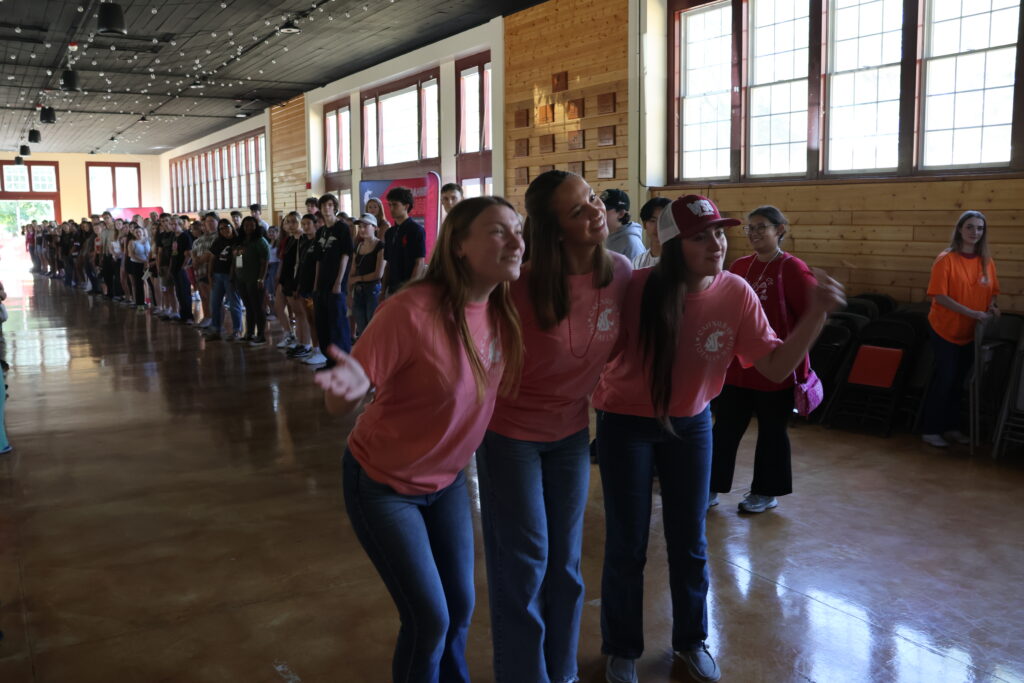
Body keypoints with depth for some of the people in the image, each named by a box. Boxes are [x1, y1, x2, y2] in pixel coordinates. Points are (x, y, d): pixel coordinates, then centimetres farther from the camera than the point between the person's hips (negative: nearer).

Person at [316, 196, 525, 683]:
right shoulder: (412, 311, -30)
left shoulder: (503, 310, -11)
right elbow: (342, 403, -26)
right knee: (429, 620, 0)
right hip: (382, 484, -6)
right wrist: (349, 388, -48)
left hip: (446, 479, 6)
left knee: (460, 608, 14)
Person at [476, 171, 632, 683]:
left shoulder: (620, 272, -11)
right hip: (509, 432, -4)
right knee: (523, 563, 5)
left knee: (564, 562, 15)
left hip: (571, 431, 5)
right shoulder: (521, 285, -26)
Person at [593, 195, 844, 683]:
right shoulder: (635, 289, -24)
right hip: (625, 423, -3)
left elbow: (776, 366, -11)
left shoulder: (736, 293, -13)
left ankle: (690, 641, 37)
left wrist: (816, 314, -21)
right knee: (626, 545, 6)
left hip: (691, 423, 3)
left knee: (689, 541, 13)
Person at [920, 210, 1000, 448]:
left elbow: (991, 292, 13)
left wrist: (991, 307, -8)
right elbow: (940, 296, -17)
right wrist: (972, 313, -22)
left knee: (959, 381, 13)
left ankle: (951, 427, 25)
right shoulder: (946, 259, -13)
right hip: (945, 329, -5)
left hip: (971, 332, 5)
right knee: (944, 379, -3)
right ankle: (929, 430, 8)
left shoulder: (986, 261, 4)